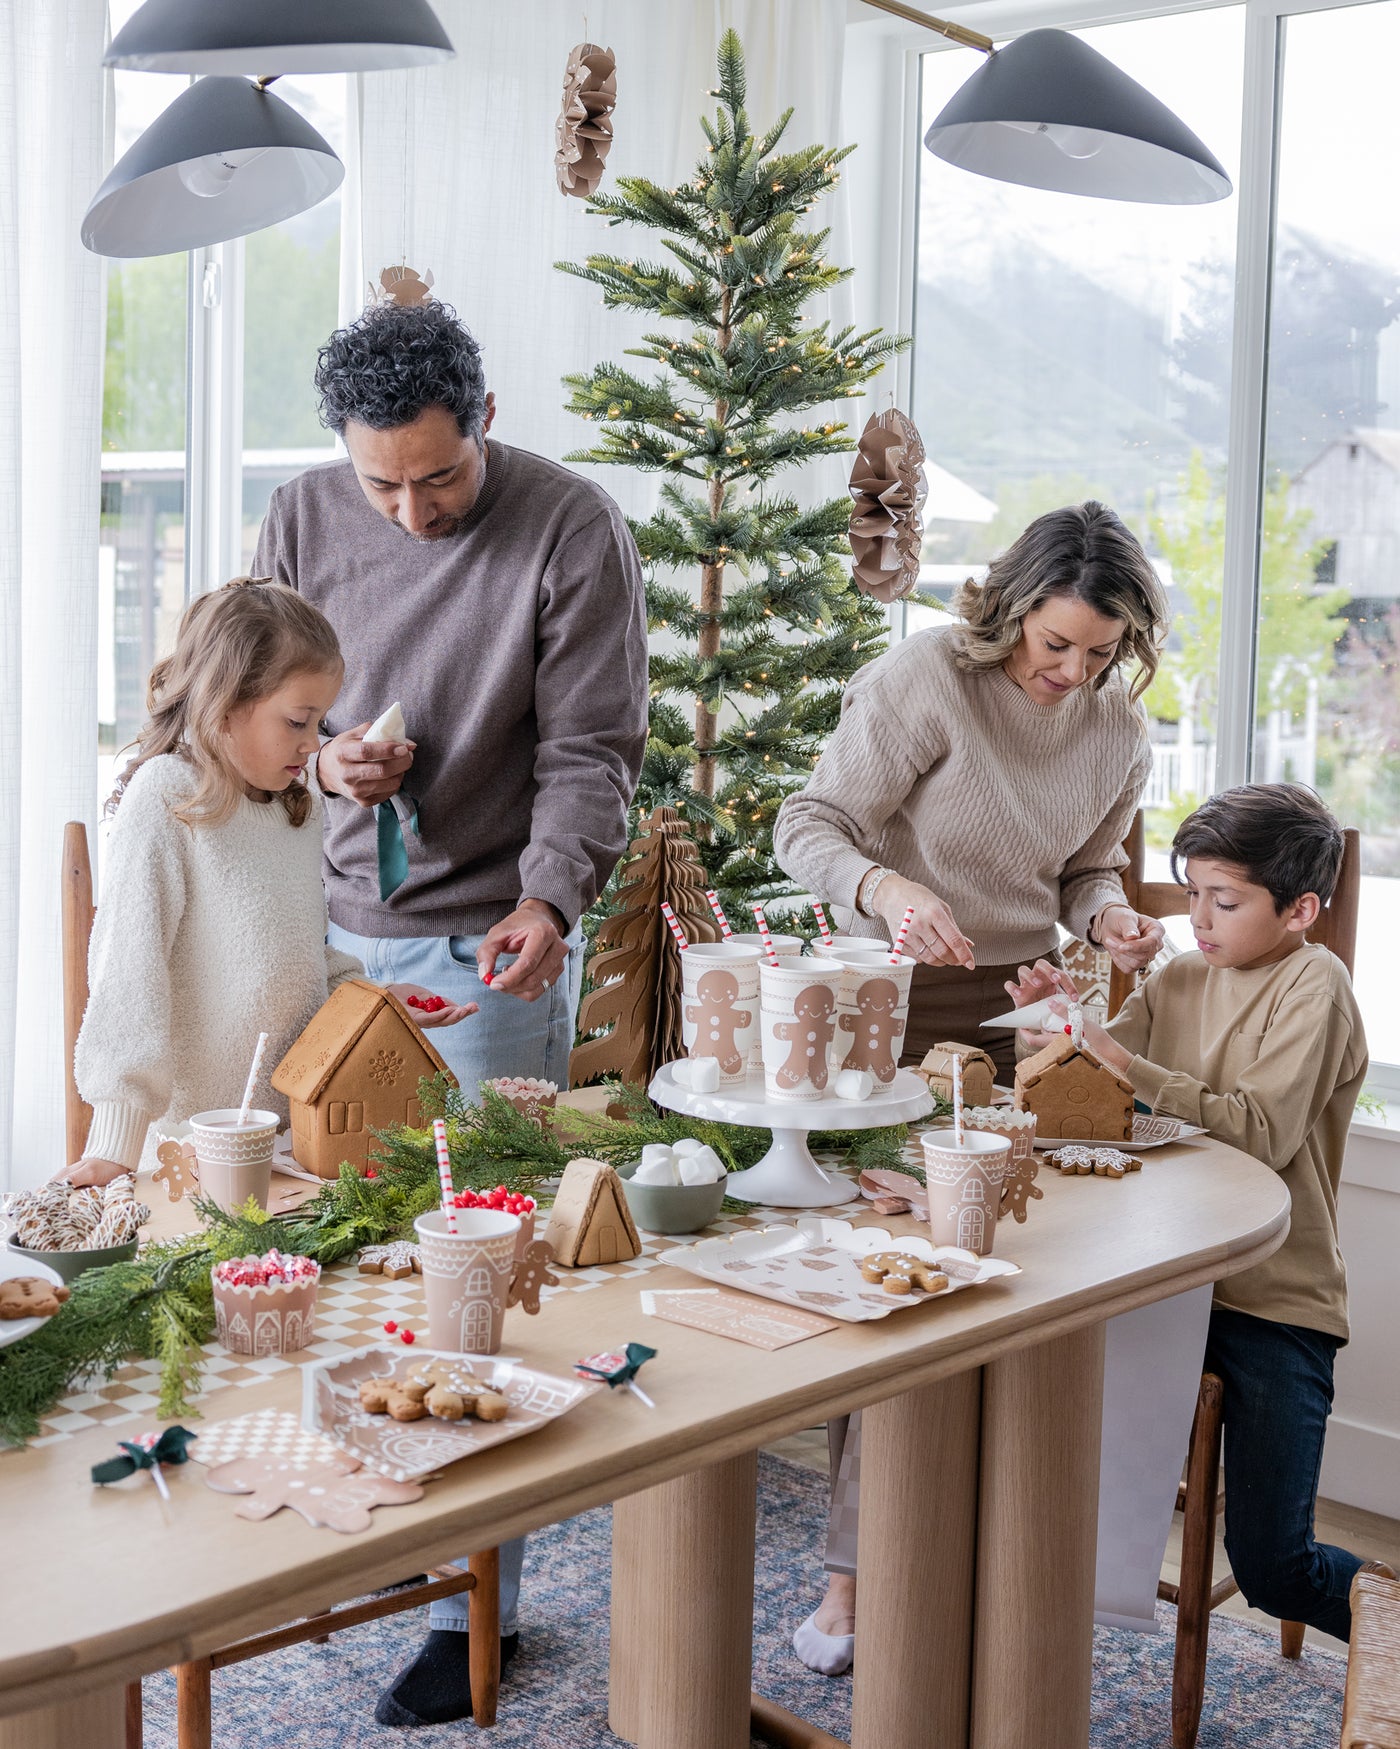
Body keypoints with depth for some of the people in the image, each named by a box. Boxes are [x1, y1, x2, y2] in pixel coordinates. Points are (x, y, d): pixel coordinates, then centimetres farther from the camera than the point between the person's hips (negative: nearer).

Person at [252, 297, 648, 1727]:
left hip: (491, 947, -4)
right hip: (331, 928, 5)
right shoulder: (303, 517, 5)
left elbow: (589, 753, -9)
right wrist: (320, 759, -7)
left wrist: (548, 901, -24)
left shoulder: (573, 530, -8)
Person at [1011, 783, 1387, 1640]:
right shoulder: (1182, 978, 10)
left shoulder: (1315, 985, -9)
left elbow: (1262, 1133, -23)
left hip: (1276, 1301, -6)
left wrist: (1119, 1062, -29)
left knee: (1271, 1567, -8)